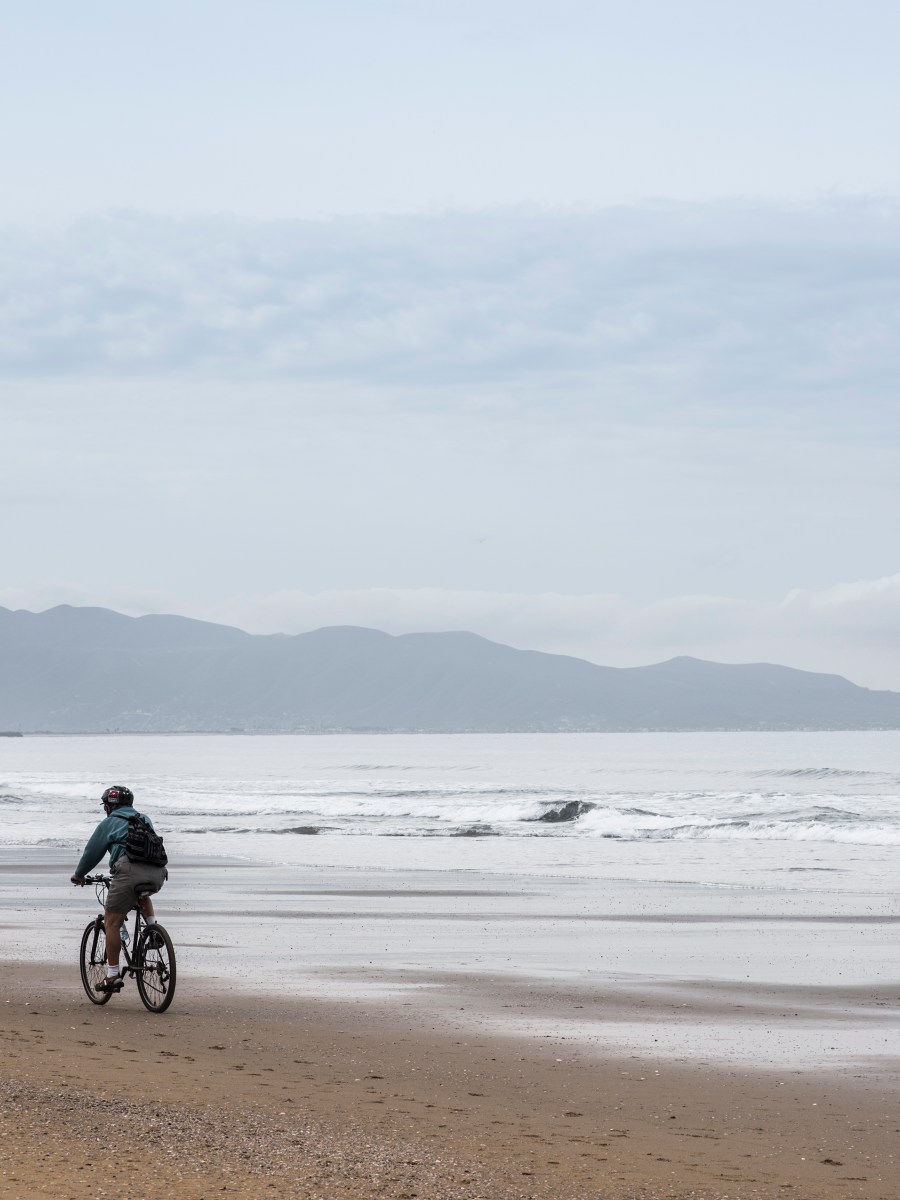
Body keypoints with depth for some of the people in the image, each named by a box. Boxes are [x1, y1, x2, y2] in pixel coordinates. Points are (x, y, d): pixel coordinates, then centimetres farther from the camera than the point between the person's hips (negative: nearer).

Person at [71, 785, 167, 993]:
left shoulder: (109, 823, 17)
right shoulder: (145, 820, 31)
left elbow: (92, 851, 22)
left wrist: (79, 874, 39)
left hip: (129, 871, -5)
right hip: (157, 873, 5)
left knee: (112, 922, 2)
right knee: (142, 894, 40)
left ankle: (113, 975, -3)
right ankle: (153, 926, 18)